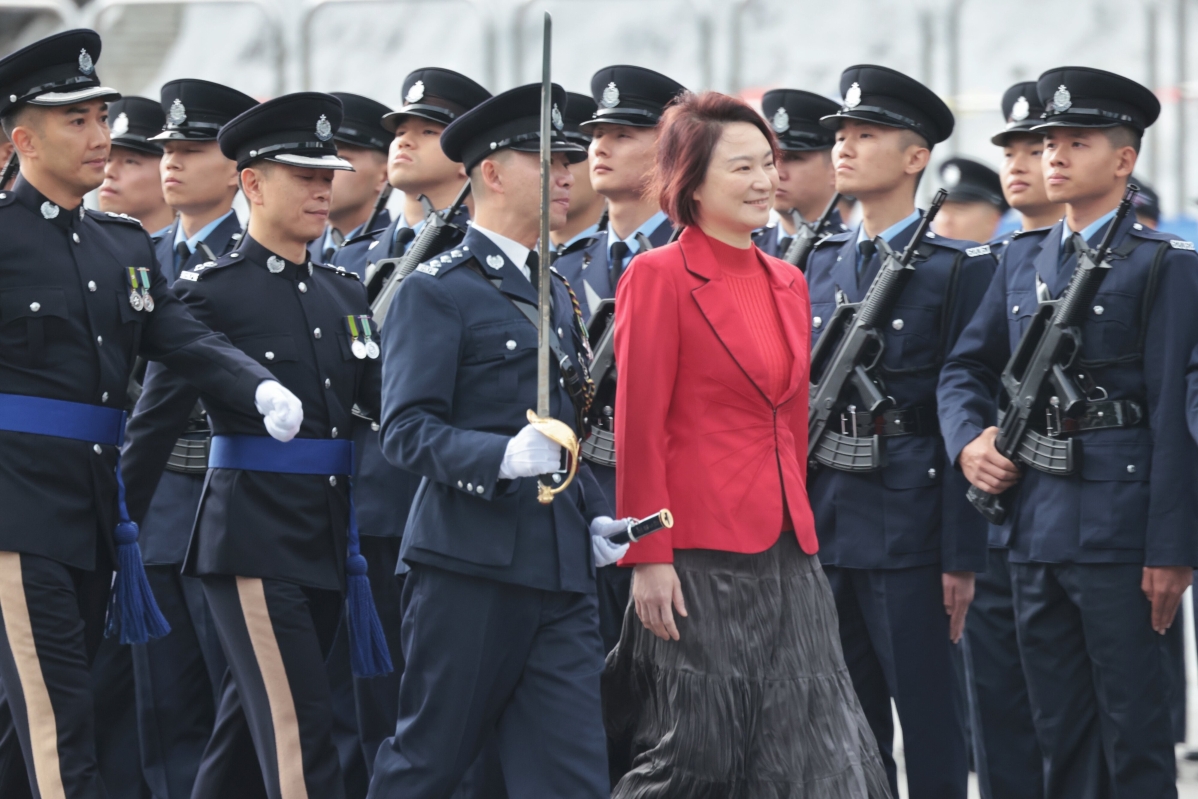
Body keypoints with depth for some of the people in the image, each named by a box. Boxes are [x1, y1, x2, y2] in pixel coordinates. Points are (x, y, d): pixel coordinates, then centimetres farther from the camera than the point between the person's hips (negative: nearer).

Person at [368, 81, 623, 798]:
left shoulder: (555, 292, 20)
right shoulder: (438, 290, -5)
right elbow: (407, 430, -14)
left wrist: (593, 516, 14)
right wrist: (502, 458, -29)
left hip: (562, 574, 7)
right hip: (471, 568, -7)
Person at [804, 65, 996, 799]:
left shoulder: (959, 269, -5)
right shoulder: (821, 265, 13)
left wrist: (963, 557, -13)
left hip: (909, 523, -6)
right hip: (822, 525, 6)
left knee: (931, 724, -2)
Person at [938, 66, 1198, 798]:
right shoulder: (1024, 261, 15)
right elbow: (966, 367, 21)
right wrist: (968, 442, -1)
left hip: (1118, 527, -6)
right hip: (1035, 520, 6)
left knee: (1133, 733, -3)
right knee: (1060, 733, 10)